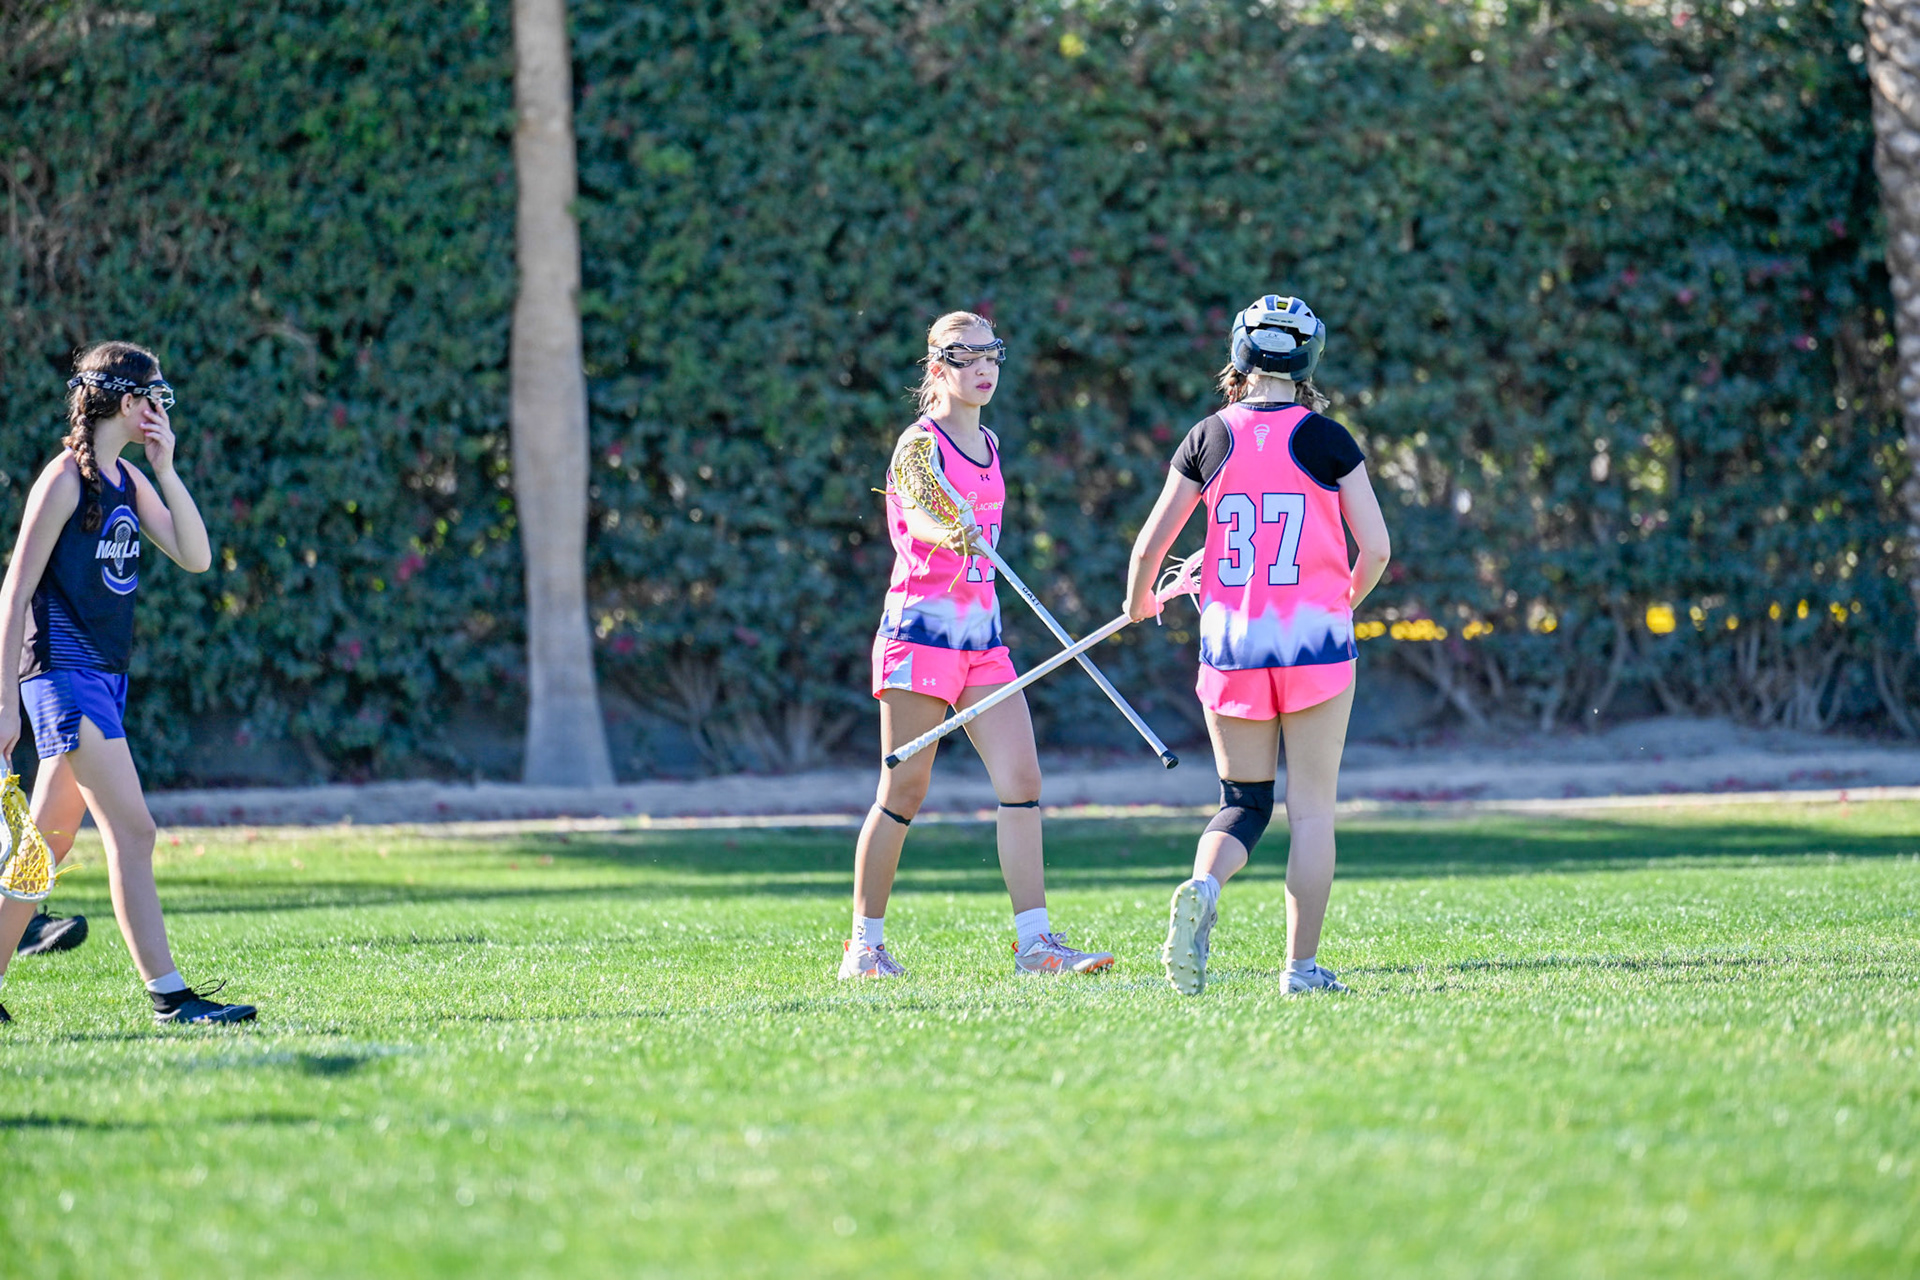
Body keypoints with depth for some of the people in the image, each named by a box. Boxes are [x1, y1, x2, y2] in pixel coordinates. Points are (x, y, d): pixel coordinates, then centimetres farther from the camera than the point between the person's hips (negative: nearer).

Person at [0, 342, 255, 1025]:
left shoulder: (129, 481, 13)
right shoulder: (66, 479, -12)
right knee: (132, 832, -13)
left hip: (104, 677, 9)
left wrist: (166, 469, -3)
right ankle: (168, 995, -14)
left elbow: (195, 557, 6)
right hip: (64, 674, -9)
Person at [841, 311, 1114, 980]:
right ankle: (864, 945, 7)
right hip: (922, 625, -7)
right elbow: (916, 516, -29)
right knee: (904, 790, -3)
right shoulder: (920, 442, -9)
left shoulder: (987, 444, 15)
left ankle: (1035, 942, -5)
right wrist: (949, 534, -51)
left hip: (982, 634, 7)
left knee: (1021, 779, -4)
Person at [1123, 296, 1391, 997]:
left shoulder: (1208, 439, 2)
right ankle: (1302, 965, 1)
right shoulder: (1327, 440, -2)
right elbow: (1375, 549, 0)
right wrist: (1347, 598, 21)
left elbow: (1149, 547, 4)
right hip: (1314, 637, -2)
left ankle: (1202, 887, -18)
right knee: (1311, 808, 5)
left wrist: (1138, 604, 24)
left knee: (1243, 803, 12)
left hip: (1230, 641, 2)